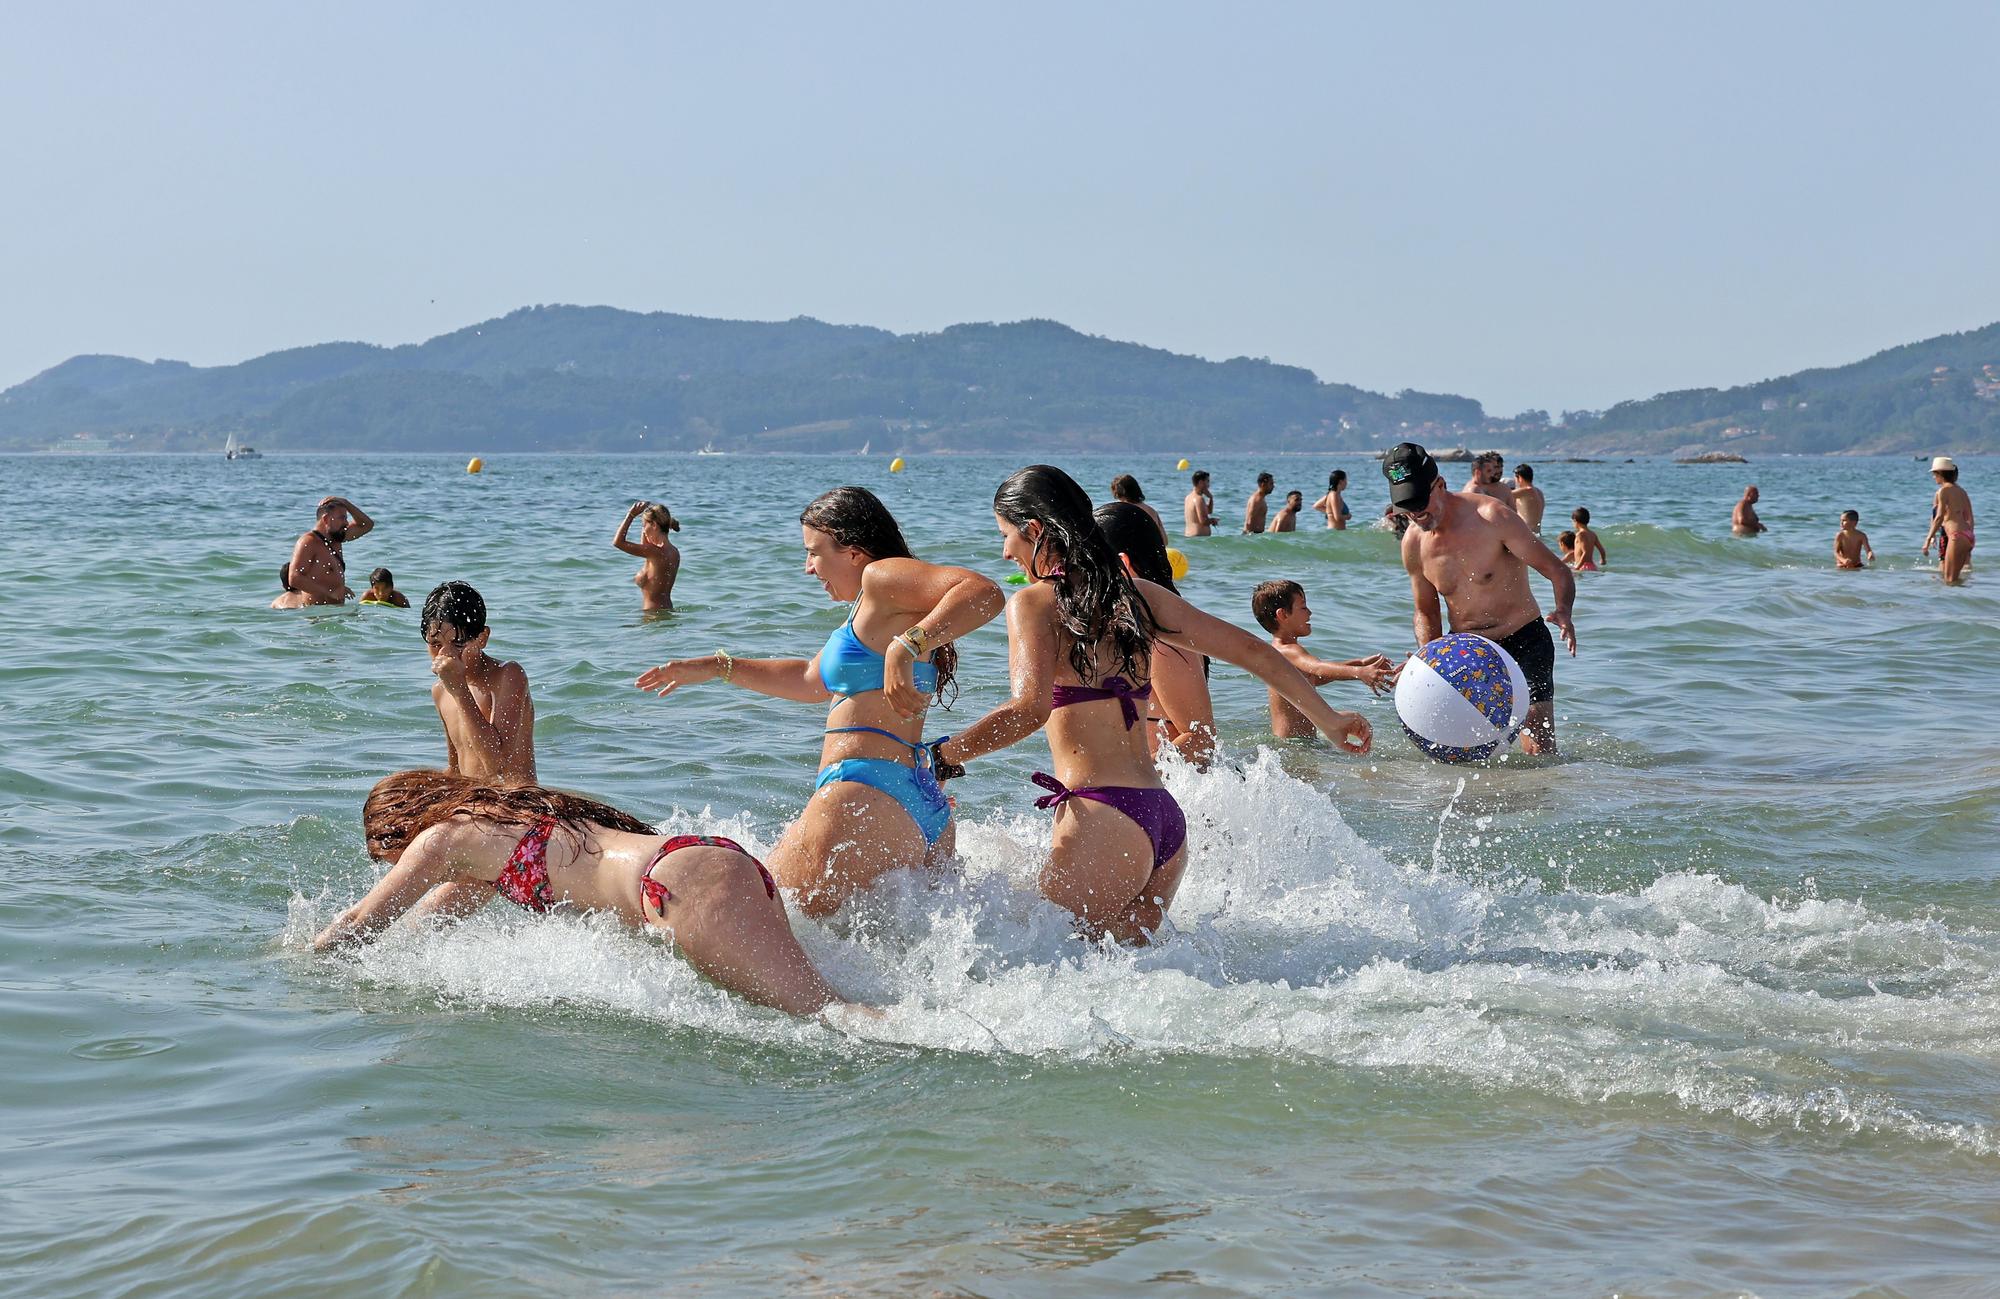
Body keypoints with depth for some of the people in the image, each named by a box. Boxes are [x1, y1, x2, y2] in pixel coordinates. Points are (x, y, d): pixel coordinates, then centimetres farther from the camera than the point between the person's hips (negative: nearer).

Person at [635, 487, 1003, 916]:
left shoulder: (883, 577, -5)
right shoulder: (869, 612, 26)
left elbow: (984, 593, -21)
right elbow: (811, 680, 38)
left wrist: (906, 647, -30)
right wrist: (716, 667, 38)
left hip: (866, 797, -11)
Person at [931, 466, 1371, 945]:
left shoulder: (1035, 602, -3)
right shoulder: (1137, 595, 16)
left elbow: (1030, 707, -20)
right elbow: (1251, 650, 18)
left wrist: (943, 756, -10)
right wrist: (1330, 719, 28)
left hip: (1102, 816, -7)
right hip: (1166, 817, 8)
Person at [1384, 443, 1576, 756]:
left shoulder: (1491, 518, -20)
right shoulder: (1413, 544, -3)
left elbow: (1558, 571, -16)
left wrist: (1563, 611, -38)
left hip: (1524, 642, -4)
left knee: (1539, 751, -12)